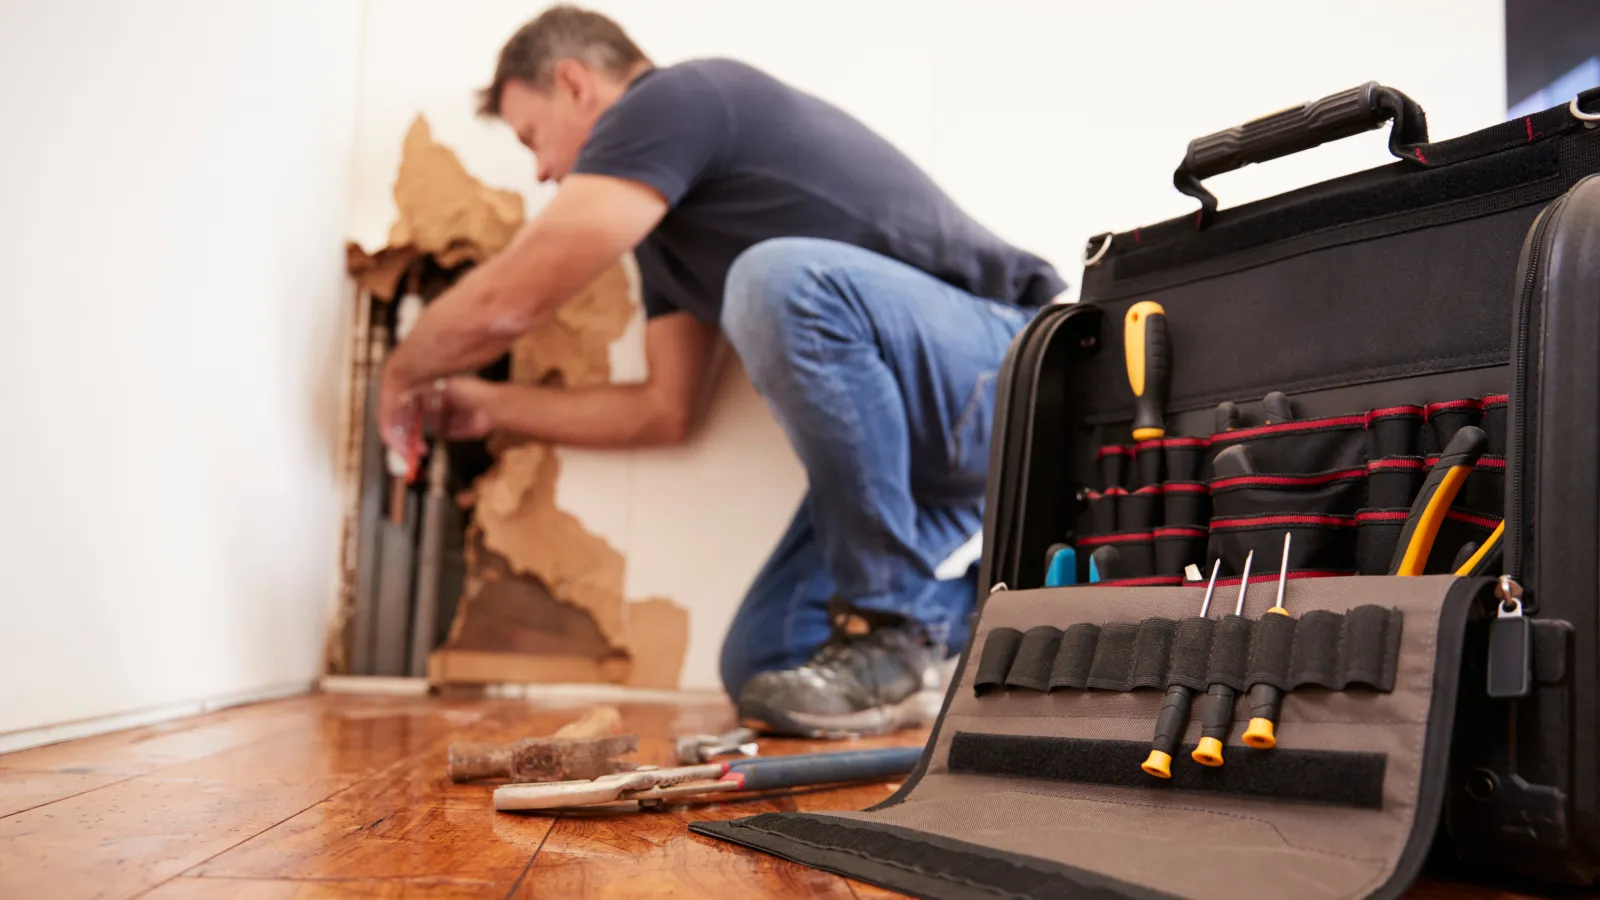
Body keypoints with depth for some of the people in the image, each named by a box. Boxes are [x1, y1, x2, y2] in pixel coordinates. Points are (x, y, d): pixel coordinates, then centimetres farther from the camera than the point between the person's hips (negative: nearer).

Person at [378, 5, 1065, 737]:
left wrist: (405, 373, 7)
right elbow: (663, 409, 21)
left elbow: (508, 300, -13)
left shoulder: (675, 99, -10)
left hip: (1010, 375, -8)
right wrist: (488, 405, 26)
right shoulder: (665, 214, 18)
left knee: (782, 279, -34)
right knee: (758, 671, 0)